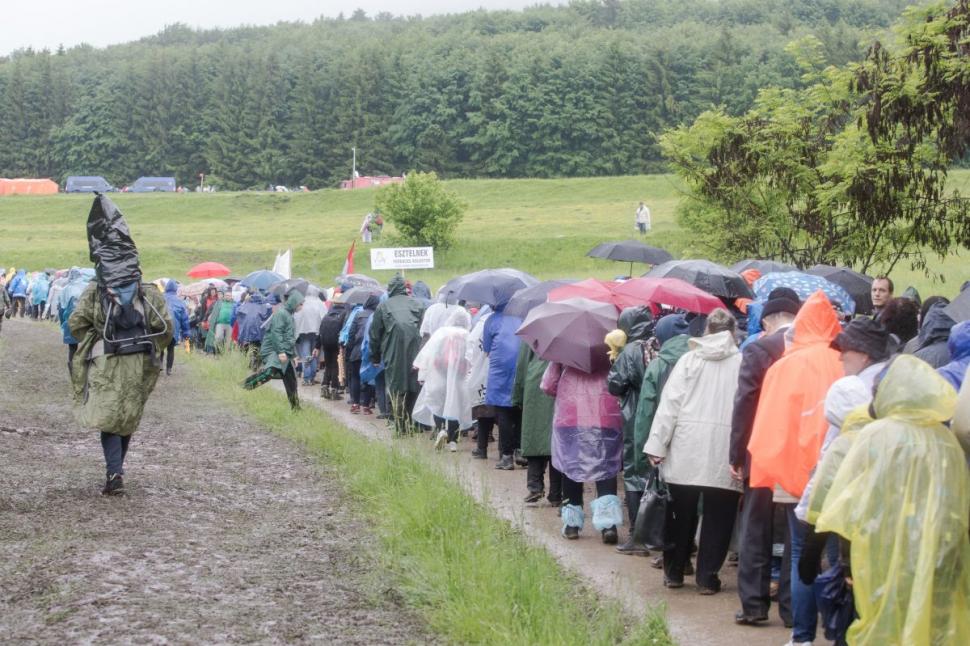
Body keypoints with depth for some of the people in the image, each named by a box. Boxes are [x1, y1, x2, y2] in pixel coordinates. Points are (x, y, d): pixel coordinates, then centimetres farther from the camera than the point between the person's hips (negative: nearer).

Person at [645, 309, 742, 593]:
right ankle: (707, 577, 6)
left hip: (686, 448, 2)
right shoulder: (742, 363, 0)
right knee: (717, 516, 6)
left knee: (681, 514, 14)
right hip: (725, 452, -2)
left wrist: (657, 445, 2)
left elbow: (669, 404, 0)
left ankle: (673, 572, 24)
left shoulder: (689, 360, 4)